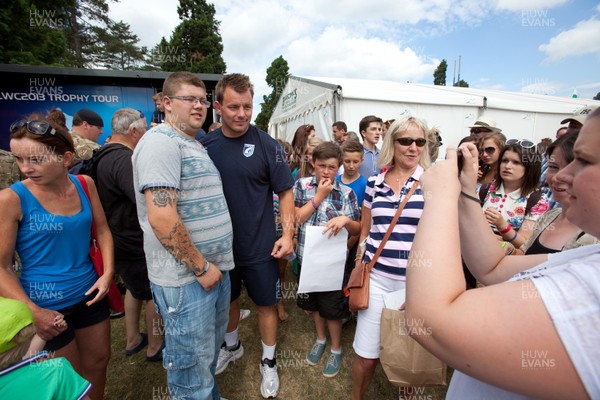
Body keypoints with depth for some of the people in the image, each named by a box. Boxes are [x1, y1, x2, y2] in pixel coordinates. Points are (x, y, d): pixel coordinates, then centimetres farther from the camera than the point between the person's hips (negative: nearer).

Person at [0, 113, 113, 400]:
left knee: (98, 361, 22)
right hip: (47, 305, -4)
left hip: (90, 293, 4)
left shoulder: (85, 185, -5)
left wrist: (108, 272, -6)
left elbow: (102, 230, 5)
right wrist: (32, 312, -19)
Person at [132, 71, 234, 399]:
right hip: (186, 277, -9)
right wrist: (201, 266, -16)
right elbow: (161, 217, -25)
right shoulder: (161, 141, -14)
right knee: (191, 364, 10)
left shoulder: (194, 145, 15)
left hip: (215, 267, 9)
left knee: (209, 352, 26)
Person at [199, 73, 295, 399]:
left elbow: (285, 191, -7)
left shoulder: (266, 145, -10)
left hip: (260, 247, -3)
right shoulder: (204, 145, -2)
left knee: (266, 303, 12)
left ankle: (268, 361, 37)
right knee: (228, 298, 22)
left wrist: (287, 234, -15)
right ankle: (231, 345, 51)